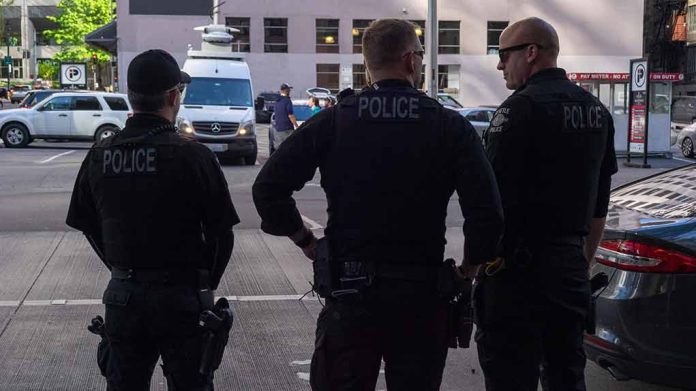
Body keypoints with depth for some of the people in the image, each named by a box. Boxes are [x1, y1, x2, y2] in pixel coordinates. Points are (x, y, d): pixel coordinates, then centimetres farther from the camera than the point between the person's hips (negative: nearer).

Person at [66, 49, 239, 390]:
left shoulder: (99, 156, -1)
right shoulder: (192, 156, -14)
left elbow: (87, 225, 8)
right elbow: (222, 231, -10)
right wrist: (207, 283, 5)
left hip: (122, 295, 4)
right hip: (182, 297, -4)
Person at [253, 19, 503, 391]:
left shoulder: (331, 122, -1)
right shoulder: (450, 127, -4)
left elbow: (268, 188, -6)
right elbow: (486, 212, -13)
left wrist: (306, 241, 5)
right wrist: (469, 269, 2)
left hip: (349, 292, 1)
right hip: (422, 294, 0)